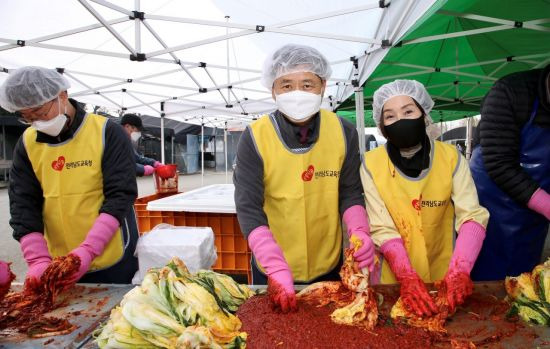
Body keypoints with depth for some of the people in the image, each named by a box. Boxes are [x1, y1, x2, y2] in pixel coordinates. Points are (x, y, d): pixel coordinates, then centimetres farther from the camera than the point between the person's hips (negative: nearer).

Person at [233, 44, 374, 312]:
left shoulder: (344, 133, -11)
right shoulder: (254, 138, -18)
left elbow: (350, 193, -3)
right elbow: (249, 209, -20)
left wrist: (359, 232, -22)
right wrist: (277, 269, -28)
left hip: (329, 267, 2)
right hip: (271, 270, -1)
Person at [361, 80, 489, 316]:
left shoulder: (451, 157, -9)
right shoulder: (371, 164, -13)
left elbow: (472, 216, -16)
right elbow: (382, 229, -17)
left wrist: (460, 270, -31)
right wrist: (407, 277, -29)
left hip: (443, 276, 2)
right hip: (393, 277, -1)